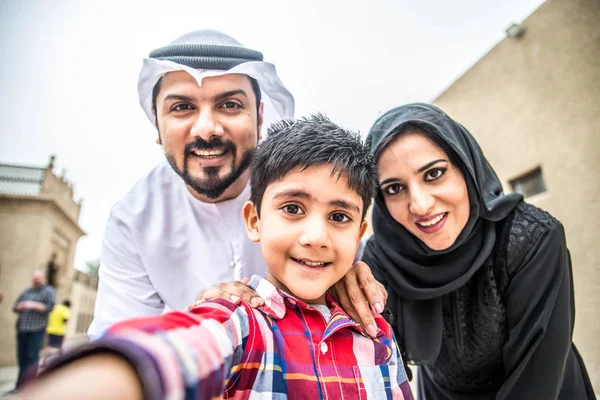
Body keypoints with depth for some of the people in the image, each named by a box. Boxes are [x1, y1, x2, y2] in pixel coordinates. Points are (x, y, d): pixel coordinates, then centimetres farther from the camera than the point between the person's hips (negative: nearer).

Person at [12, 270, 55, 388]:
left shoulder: (48, 291, 5)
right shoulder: (26, 292, 19)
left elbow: (50, 307, -7)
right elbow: (15, 307, 17)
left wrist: (34, 305, -15)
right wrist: (20, 306, -5)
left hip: (36, 329, -5)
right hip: (22, 328, 5)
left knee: (32, 356, -8)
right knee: (21, 356, 7)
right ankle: (21, 384, 19)